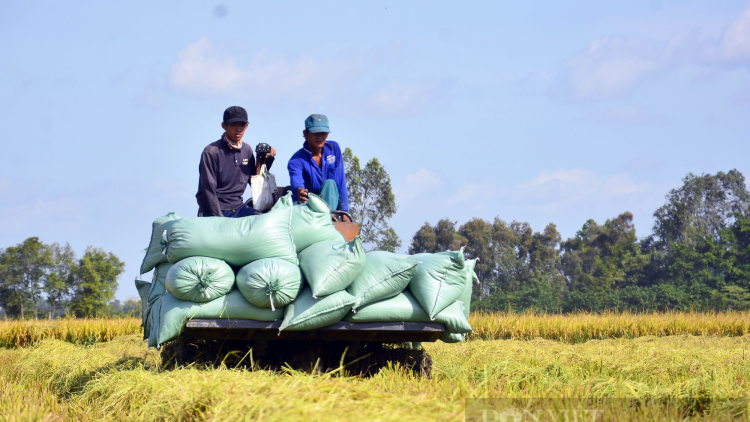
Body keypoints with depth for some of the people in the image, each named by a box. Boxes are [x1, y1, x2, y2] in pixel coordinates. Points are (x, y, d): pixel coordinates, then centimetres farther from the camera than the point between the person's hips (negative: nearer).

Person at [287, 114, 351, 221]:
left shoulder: (334, 148, 2)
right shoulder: (297, 160, -10)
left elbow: (341, 182, 3)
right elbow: (296, 181, -32)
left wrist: (344, 212, -4)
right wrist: (299, 191, -59)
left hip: (330, 202, 3)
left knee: (329, 183, -28)